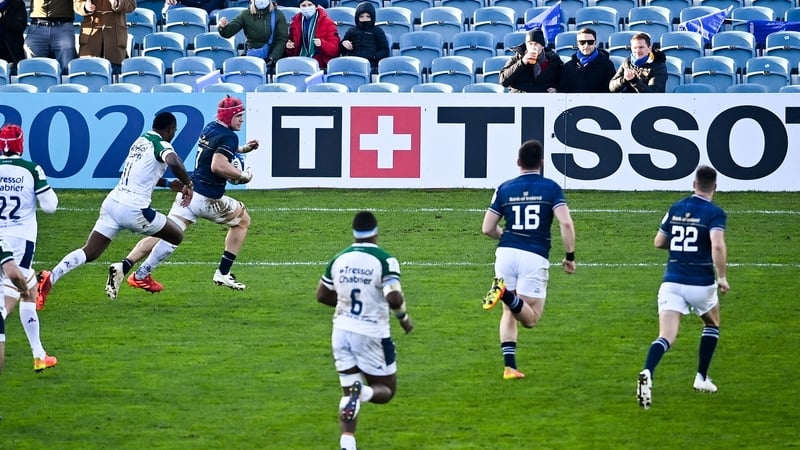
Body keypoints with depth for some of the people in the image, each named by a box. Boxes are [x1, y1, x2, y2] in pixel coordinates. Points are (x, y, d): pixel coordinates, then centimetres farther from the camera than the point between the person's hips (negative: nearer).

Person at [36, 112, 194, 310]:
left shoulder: (141, 141, 20)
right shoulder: (161, 145, -6)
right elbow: (173, 162, -29)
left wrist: (168, 184, 35)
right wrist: (188, 184, -13)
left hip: (112, 202, 7)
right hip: (133, 210, -7)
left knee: (89, 253, 3)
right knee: (176, 236, 13)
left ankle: (50, 278, -17)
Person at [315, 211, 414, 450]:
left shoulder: (339, 259, 3)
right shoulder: (384, 260, -13)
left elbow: (322, 295, 14)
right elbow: (394, 298, -23)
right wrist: (404, 317, -4)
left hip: (342, 331, 4)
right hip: (372, 335, -4)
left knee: (348, 393, 13)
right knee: (385, 390, 11)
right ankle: (363, 391, -25)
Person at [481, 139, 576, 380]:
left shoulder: (505, 189, 9)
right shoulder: (551, 188, 2)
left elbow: (487, 228, 11)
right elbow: (566, 223, -11)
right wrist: (570, 256, 0)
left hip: (506, 253, 3)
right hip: (534, 258, -3)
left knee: (509, 313, 16)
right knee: (530, 318, 0)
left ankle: (509, 366, 3)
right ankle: (507, 294, -31)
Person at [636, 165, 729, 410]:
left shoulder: (675, 209, 9)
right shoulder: (715, 213, -6)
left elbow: (658, 242, 16)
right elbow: (718, 245, -23)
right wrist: (722, 277, -16)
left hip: (672, 281, 2)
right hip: (701, 283, -2)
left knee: (666, 337, -9)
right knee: (711, 325, 28)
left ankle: (647, 373, -37)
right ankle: (701, 378, 27)